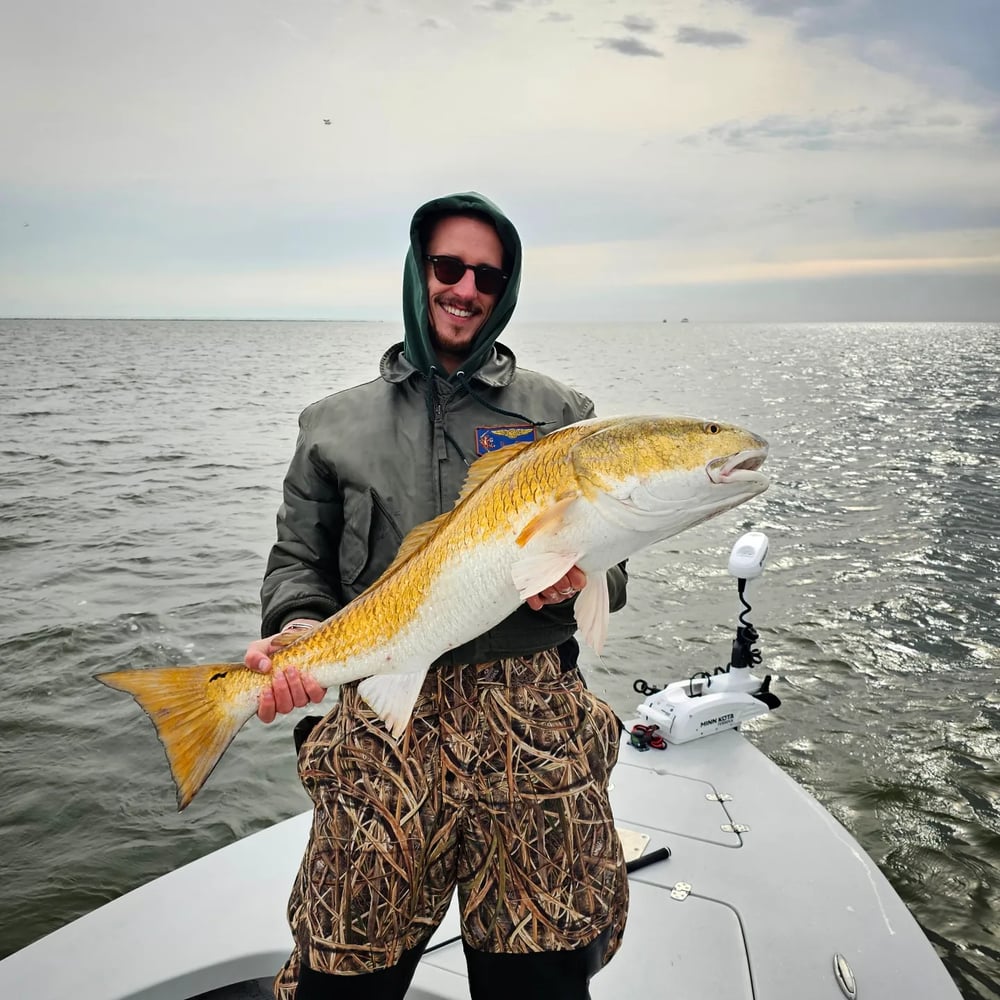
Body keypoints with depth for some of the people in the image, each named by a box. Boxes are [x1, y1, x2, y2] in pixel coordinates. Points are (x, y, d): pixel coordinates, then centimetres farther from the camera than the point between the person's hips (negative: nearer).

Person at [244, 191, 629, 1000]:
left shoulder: (559, 413, 10)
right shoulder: (338, 425, 11)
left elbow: (611, 572, 10)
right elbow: (299, 565, 11)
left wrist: (575, 576, -12)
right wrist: (295, 632, -9)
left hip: (534, 734, 0)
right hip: (382, 730, 1)